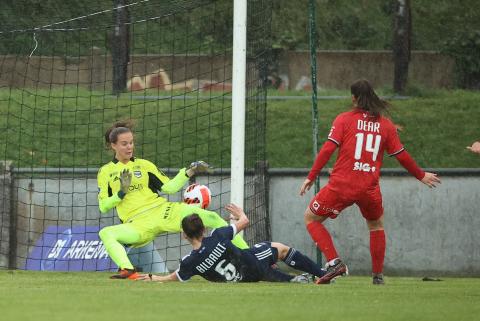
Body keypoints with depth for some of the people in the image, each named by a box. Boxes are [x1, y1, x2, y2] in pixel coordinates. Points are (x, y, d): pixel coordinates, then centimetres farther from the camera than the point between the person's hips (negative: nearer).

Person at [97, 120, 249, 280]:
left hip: (162, 211, 2)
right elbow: (103, 206, 3)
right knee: (105, 233, -33)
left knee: (211, 218, -13)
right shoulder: (105, 172, 9)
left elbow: (169, 188, 12)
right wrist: (122, 192, -11)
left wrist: (189, 172, 1)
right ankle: (128, 271, -49)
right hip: (137, 223, -2)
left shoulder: (143, 165, 15)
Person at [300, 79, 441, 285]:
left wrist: (311, 177, -3)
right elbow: (402, 156, 11)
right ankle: (378, 275, 25)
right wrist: (421, 176, 26)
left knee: (311, 218, 15)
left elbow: (327, 149, -8)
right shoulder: (386, 125, 7)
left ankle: (334, 262, -2)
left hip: (341, 186, -3)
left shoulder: (344, 119, 1)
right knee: (376, 224, 29)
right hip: (369, 189, 3)